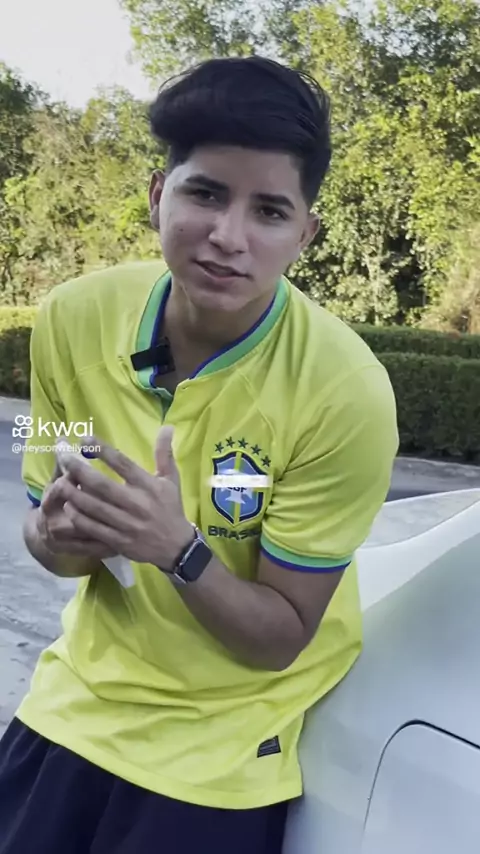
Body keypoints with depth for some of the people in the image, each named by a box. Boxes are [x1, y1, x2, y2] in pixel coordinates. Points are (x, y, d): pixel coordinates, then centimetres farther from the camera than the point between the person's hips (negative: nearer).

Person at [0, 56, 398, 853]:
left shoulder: (343, 392, -26)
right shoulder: (74, 316, -14)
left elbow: (281, 639, -17)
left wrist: (179, 548, -34)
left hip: (226, 734, -3)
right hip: (81, 693, 4)